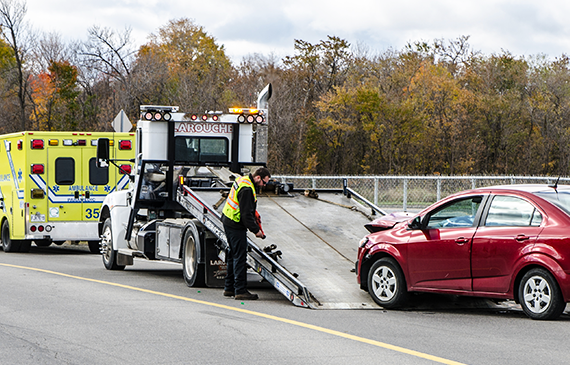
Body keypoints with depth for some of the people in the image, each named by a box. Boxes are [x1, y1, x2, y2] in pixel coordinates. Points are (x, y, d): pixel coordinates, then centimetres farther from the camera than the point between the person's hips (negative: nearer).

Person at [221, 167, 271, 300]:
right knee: (240, 257, -7)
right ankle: (240, 291, -6)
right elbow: (246, 214, -22)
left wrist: (253, 217, 14)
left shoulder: (242, 180, 10)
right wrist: (256, 230, -13)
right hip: (236, 226, -11)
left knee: (233, 255, 17)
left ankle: (229, 288, 24)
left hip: (228, 221, 11)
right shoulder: (247, 189, -23)